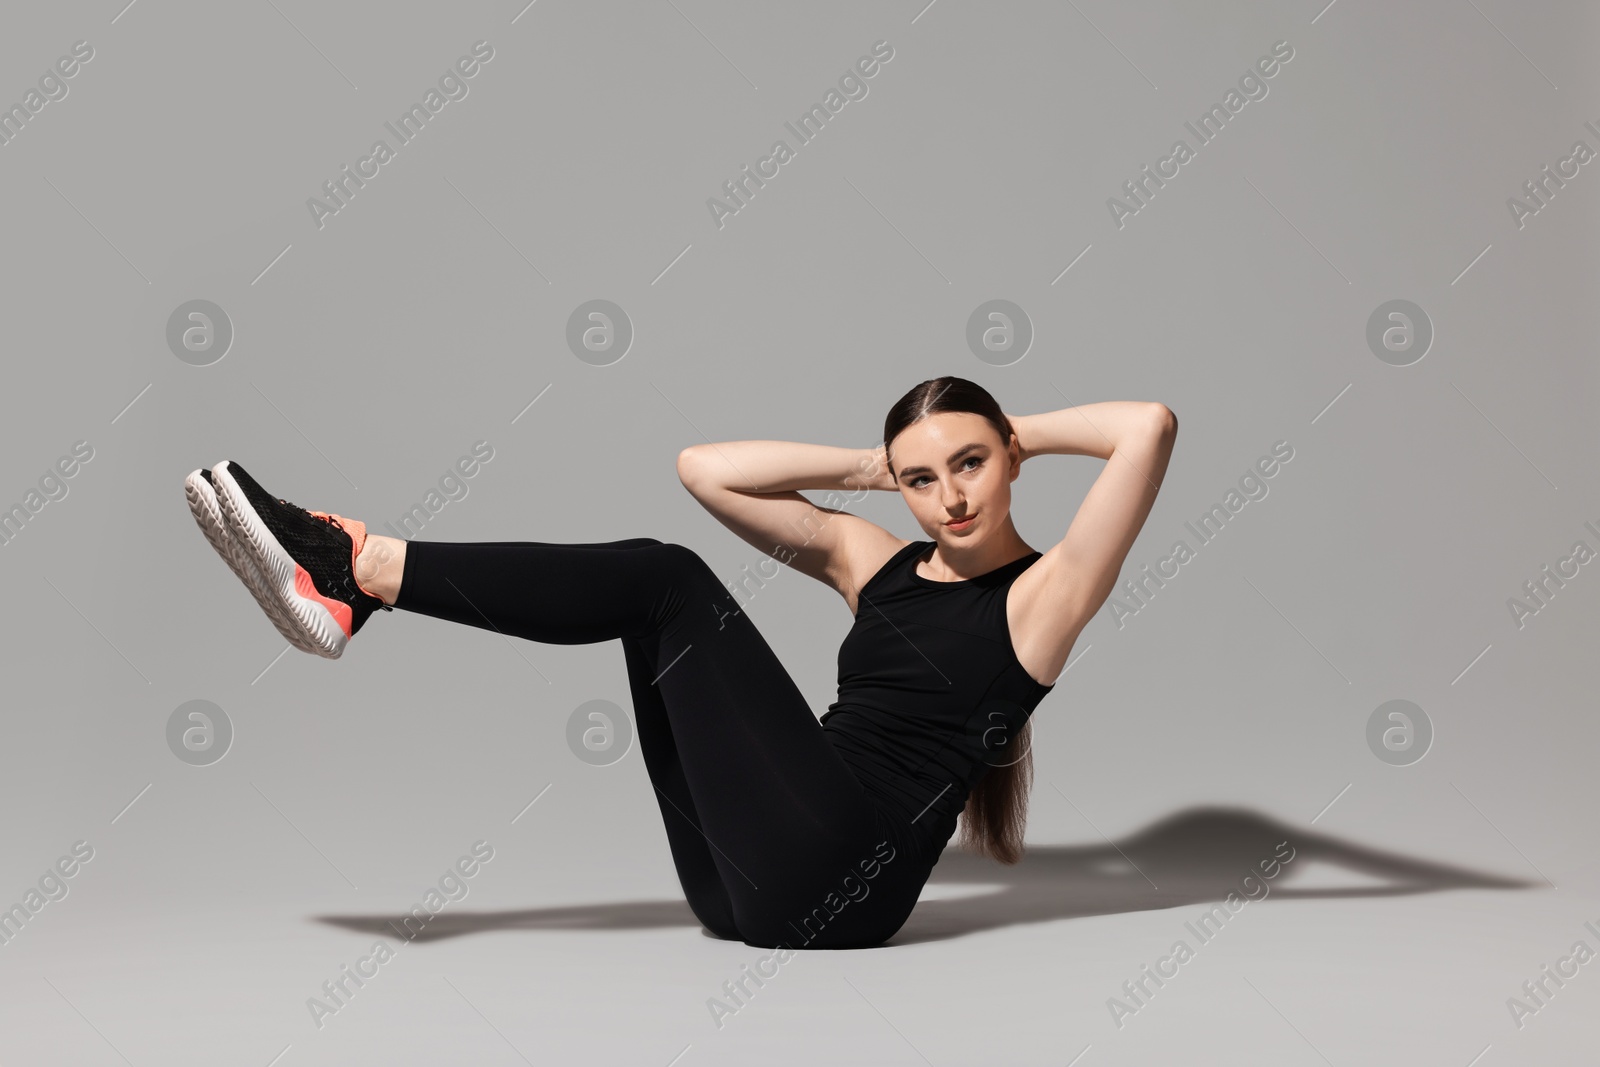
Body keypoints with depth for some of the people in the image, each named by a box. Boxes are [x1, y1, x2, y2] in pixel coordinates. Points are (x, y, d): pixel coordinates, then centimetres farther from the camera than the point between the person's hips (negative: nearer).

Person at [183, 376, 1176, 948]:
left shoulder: (1043, 593, 1)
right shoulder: (871, 558, 17)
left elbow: (1150, 427, -13)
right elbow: (705, 467, 15)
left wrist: (1017, 433, 3)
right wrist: (874, 467, 13)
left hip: (836, 886, -6)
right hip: (749, 884, 6)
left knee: (670, 582, -13)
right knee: (655, 579, -3)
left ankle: (366, 566, -16)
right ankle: (354, 586, -12)